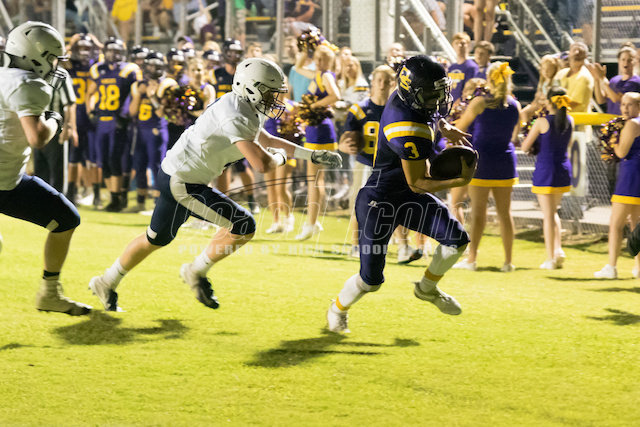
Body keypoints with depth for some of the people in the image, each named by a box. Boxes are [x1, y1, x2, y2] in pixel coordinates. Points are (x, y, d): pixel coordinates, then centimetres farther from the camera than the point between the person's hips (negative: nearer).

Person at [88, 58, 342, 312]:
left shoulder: (244, 109, 9)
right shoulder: (235, 118, -24)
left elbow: (267, 141, 25)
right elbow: (262, 163, -30)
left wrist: (313, 155, 20)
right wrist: (281, 157, -6)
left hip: (174, 174, 10)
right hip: (182, 183, -10)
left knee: (156, 239, 24)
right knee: (243, 226, -10)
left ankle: (107, 283, 37)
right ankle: (197, 272, 7)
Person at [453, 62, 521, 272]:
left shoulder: (480, 103, -10)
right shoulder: (515, 105, 1)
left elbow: (460, 127, 2)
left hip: (482, 160, -4)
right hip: (505, 161, 4)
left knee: (478, 211, 0)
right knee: (505, 212, 6)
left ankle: (471, 259, 2)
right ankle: (508, 261, 6)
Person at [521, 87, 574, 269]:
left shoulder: (542, 122, -12)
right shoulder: (570, 121, 2)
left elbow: (525, 147, -6)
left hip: (545, 170, -5)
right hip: (563, 169, 5)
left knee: (548, 215, -1)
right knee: (553, 211, 22)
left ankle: (551, 258, 0)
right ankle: (558, 249, 8)